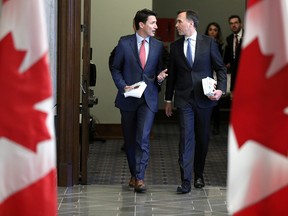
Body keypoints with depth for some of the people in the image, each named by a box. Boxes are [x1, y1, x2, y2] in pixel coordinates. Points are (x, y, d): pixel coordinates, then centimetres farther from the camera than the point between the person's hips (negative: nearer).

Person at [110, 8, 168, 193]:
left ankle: (140, 177, -10)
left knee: (143, 137, -13)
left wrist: (160, 78, -8)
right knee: (130, 139, 9)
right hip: (128, 98, 0)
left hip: (149, 98, 0)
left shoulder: (158, 46, 6)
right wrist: (123, 86, -9)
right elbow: (115, 68, 5)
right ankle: (134, 174, 24)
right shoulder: (124, 43, -1)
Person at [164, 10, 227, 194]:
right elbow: (172, 74, 12)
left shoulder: (209, 42, -1)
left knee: (202, 137, 9)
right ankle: (186, 180, -10)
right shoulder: (175, 46, 6)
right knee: (186, 137, -8)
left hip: (204, 98, 0)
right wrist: (168, 99, 13)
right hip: (184, 99, 1)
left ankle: (199, 175, 25)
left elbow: (220, 68, 3)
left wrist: (221, 89, -12)